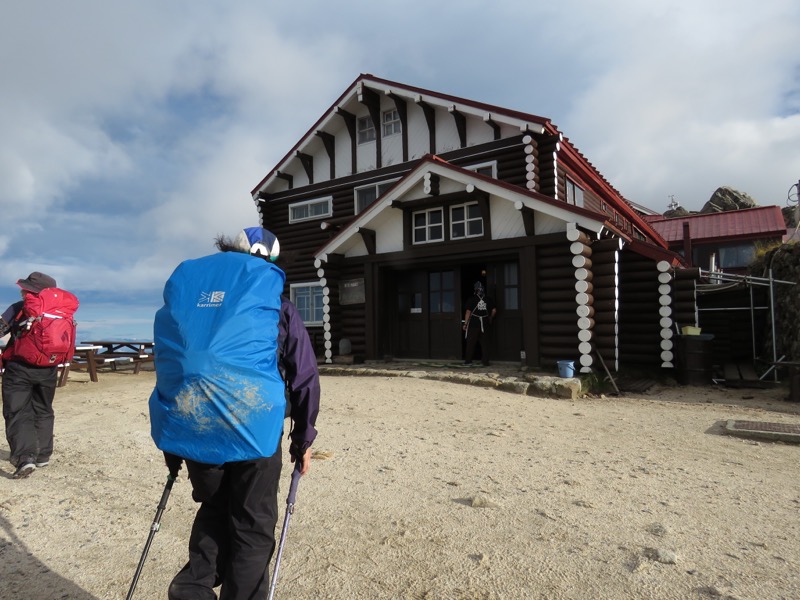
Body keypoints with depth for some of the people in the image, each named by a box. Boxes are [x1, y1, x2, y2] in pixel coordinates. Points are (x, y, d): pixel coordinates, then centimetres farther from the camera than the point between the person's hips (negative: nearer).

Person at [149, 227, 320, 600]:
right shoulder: (277, 304, 4)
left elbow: (168, 366, 15)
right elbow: (304, 375, 2)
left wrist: (171, 437, 23)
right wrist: (303, 437, 10)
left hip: (192, 430, 4)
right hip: (254, 428, -3)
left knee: (214, 508, 28)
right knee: (252, 526, 14)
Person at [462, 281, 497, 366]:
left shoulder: (471, 299, -6)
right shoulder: (488, 299, 4)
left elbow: (468, 312, -8)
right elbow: (494, 310, 6)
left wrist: (465, 324, -3)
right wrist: (490, 319, 22)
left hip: (474, 324, -2)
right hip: (485, 325, 3)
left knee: (471, 343, 5)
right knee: (485, 343, 6)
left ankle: (468, 360, 8)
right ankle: (486, 362, 5)